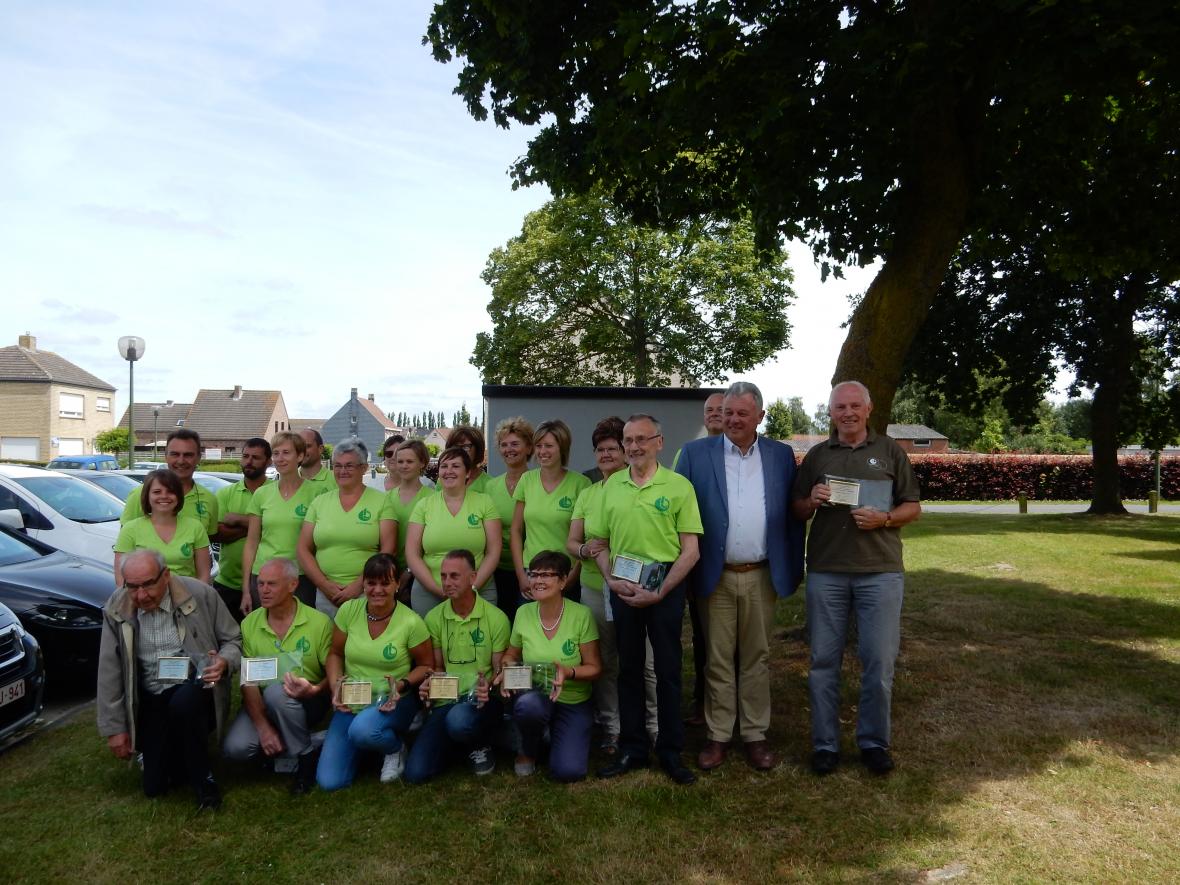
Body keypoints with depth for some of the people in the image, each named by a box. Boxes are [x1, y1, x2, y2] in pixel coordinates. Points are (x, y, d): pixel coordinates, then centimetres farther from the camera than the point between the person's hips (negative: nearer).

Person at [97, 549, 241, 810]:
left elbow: (234, 639, -2)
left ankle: (202, 778, -13)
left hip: (195, 687, -3)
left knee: (182, 703, -38)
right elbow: (109, 673, 0)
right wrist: (114, 728, 1)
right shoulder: (116, 608, -6)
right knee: (154, 786, -3)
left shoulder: (200, 594, -13)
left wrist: (224, 662, -25)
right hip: (151, 701, 3)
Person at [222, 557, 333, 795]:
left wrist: (315, 690, -30)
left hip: (304, 704, -3)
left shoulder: (319, 622, -10)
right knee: (234, 747, -24)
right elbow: (248, 680, -5)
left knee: (276, 691, -35)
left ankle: (306, 757, -14)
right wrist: (262, 725, -16)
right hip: (262, 703, 3)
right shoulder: (250, 623, -1)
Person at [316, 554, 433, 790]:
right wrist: (336, 685, -9)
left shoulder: (411, 622, -15)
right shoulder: (348, 610, -6)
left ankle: (395, 747, -2)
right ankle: (360, 744, 23)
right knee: (329, 781, -8)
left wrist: (402, 684, -19)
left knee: (362, 730, -38)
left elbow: (426, 665, -2)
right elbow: (335, 654, 8)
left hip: (392, 700, -3)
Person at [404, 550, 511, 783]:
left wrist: (489, 685, -22)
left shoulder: (496, 618, -5)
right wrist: (430, 682, -10)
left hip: (480, 698, -3)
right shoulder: (434, 618, 5)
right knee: (415, 772, -13)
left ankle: (480, 745, -1)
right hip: (445, 701, 3)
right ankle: (460, 741, 17)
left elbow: (500, 669, 1)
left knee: (458, 720, -40)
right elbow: (438, 666, 14)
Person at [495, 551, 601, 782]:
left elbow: (594, 668, -9)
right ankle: (528, 750, 0)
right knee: (527, 706, -36)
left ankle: (554, 736, 19)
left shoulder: (581, 615, -14)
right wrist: (506, 670, -11)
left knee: (568, 771, -17)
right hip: (534, 696, 1)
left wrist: (568, 672, -28)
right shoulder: (523, 613, -6)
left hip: (573, 702, -1)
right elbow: (511, 654, 11)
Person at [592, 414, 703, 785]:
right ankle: (632, 748, 25)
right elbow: (601, 543, 11)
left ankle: (670, 752, 20)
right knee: (629, 667, 11)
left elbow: (691, 550, -6)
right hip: (623, 588, 3)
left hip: (666, 586, -3)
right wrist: (611, 580, -6)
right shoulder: (611, 485, 6)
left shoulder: (678, 486, -4)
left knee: (667, 668, 5)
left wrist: (660, 592, -12)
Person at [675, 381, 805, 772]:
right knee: (718, 660, 8)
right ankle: (717, 735, 21)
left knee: (757, 658, 11)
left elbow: (793, 515, 7)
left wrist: (794, 570, 5)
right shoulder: (695, 453, -1)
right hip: (715, 576, -1)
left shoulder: (782, 455, 4)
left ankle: (755, 735, 24)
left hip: (762, 576, 1)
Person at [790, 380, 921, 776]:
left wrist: (884, 518, -11)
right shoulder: (816, 455, 11)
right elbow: (798, 511, 14)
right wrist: (811, 500, -8)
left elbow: (913, 507, 8)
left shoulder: (889, 451, 8)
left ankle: (874, 741, 20)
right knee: (824, 661, 5)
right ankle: (824, 744, 17)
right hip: (826, 571, 1)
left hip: (880, 570, -1)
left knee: (879, 661, 3)